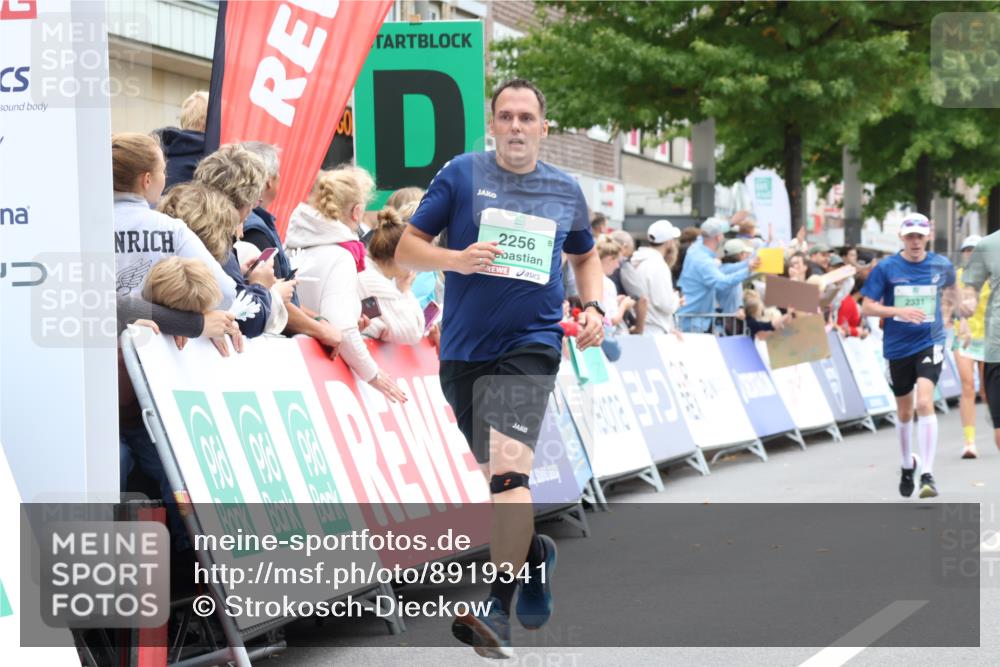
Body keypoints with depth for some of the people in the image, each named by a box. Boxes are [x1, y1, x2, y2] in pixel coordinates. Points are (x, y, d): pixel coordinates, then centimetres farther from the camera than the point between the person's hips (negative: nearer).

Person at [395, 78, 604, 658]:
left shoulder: (566, 191, 8)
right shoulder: (461, 175, 1)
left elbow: (585, 256, 25)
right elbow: (406, 249, 1)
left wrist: (595, 308, 7)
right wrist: (456, 258, -17)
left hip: (530, 346, -2)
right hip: (463, 349, 2)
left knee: (509, 467, -20)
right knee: (493, 470, 15)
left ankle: (498, 611, -21)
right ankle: (534, 552, 44)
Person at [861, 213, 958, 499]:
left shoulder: (941, 265, 0)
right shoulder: (886, 268, -5)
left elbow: (951, 290, 23)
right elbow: (867, 307, -6)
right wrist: (899, 311, -20)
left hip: (930, 343, -1)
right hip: (898, 347, 1)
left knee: (924, 403, -21)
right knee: (904, 412, 15)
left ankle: (927, 475, -20)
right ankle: (907, 465, 41)